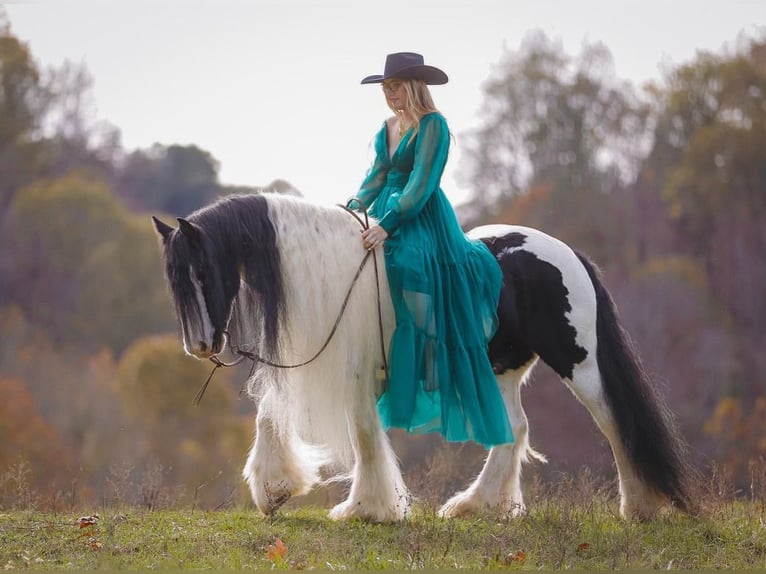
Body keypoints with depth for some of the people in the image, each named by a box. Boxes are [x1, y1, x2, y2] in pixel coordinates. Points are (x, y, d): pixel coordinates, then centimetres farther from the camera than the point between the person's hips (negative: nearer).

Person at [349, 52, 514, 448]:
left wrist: (387, 225, -26)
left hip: (422, 219, -8)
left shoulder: (433, 125, -10)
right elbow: (378, 175, 16)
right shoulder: (388, 127, 14)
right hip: (387, 215, 8)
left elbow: (421, 183, -18)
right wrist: (356, 206, -2)